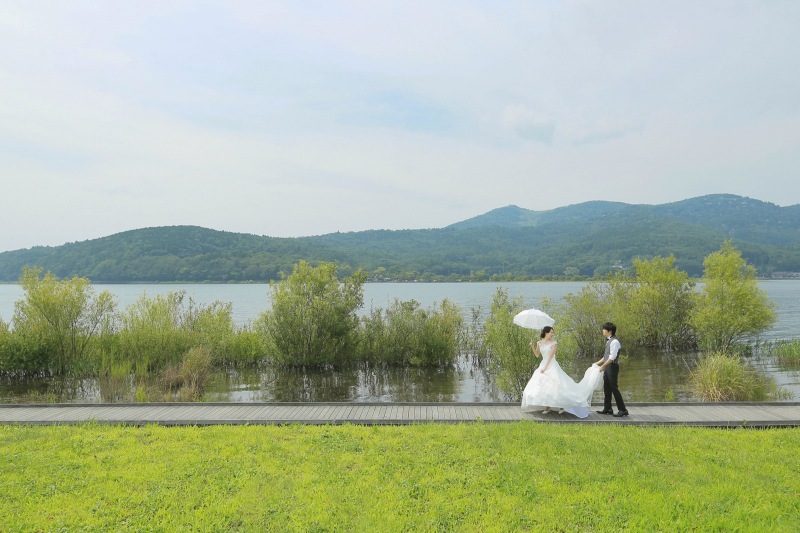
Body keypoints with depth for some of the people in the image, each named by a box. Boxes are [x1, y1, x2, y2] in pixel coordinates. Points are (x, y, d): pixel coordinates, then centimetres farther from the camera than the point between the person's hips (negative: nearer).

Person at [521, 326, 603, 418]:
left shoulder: (554, 343, -7)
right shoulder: (540, 343, 6)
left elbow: (551, 356, -13)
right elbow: (537, 355, 9)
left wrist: (545, 368, -18)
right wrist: (532, 347, -7)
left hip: (552, 366, -5)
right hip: (543, 365, 5)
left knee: (554, 385, -11)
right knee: (543, 386, 3)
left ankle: (561, 405, 1)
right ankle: (547, 407, 12)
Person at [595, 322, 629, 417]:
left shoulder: (614, 342, -16)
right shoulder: (609, 341, 14)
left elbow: (612, 357, -21)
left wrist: (603, 366, -19)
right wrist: (598, 363, 18)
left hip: (612, 367, -10)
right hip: (607, 367, 10)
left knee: (614, 388, -7)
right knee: (606, 388, 13)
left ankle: (622, 410, -1)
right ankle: (607, 408, 21)